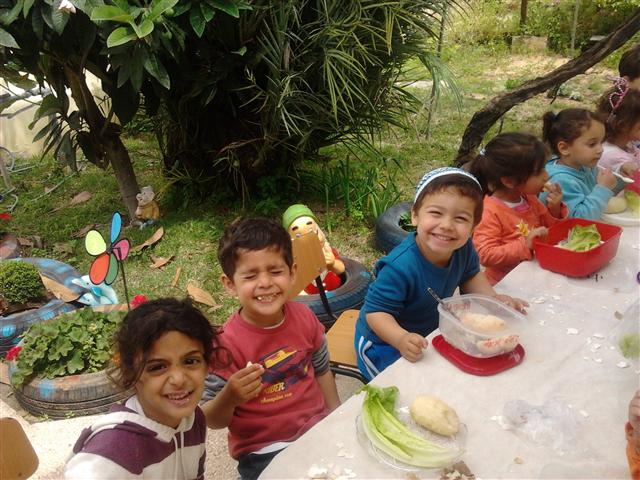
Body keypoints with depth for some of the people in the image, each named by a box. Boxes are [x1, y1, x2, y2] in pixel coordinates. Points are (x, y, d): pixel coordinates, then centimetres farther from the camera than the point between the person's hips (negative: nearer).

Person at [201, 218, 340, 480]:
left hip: (319, 428, 5)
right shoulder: (226, 344, -20)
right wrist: (230, 398, -32)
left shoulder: (304, 318, -7)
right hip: (264, 451, -4)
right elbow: (212, 421, -14)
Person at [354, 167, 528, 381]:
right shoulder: (400, 267, -38)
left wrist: (495, 298, -10)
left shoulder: (463, 249, -16)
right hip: (385, 342, -6)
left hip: (430, 331, 7)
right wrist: (402, 339, -48)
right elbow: (376, 310, -31)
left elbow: (470, 275, 6)